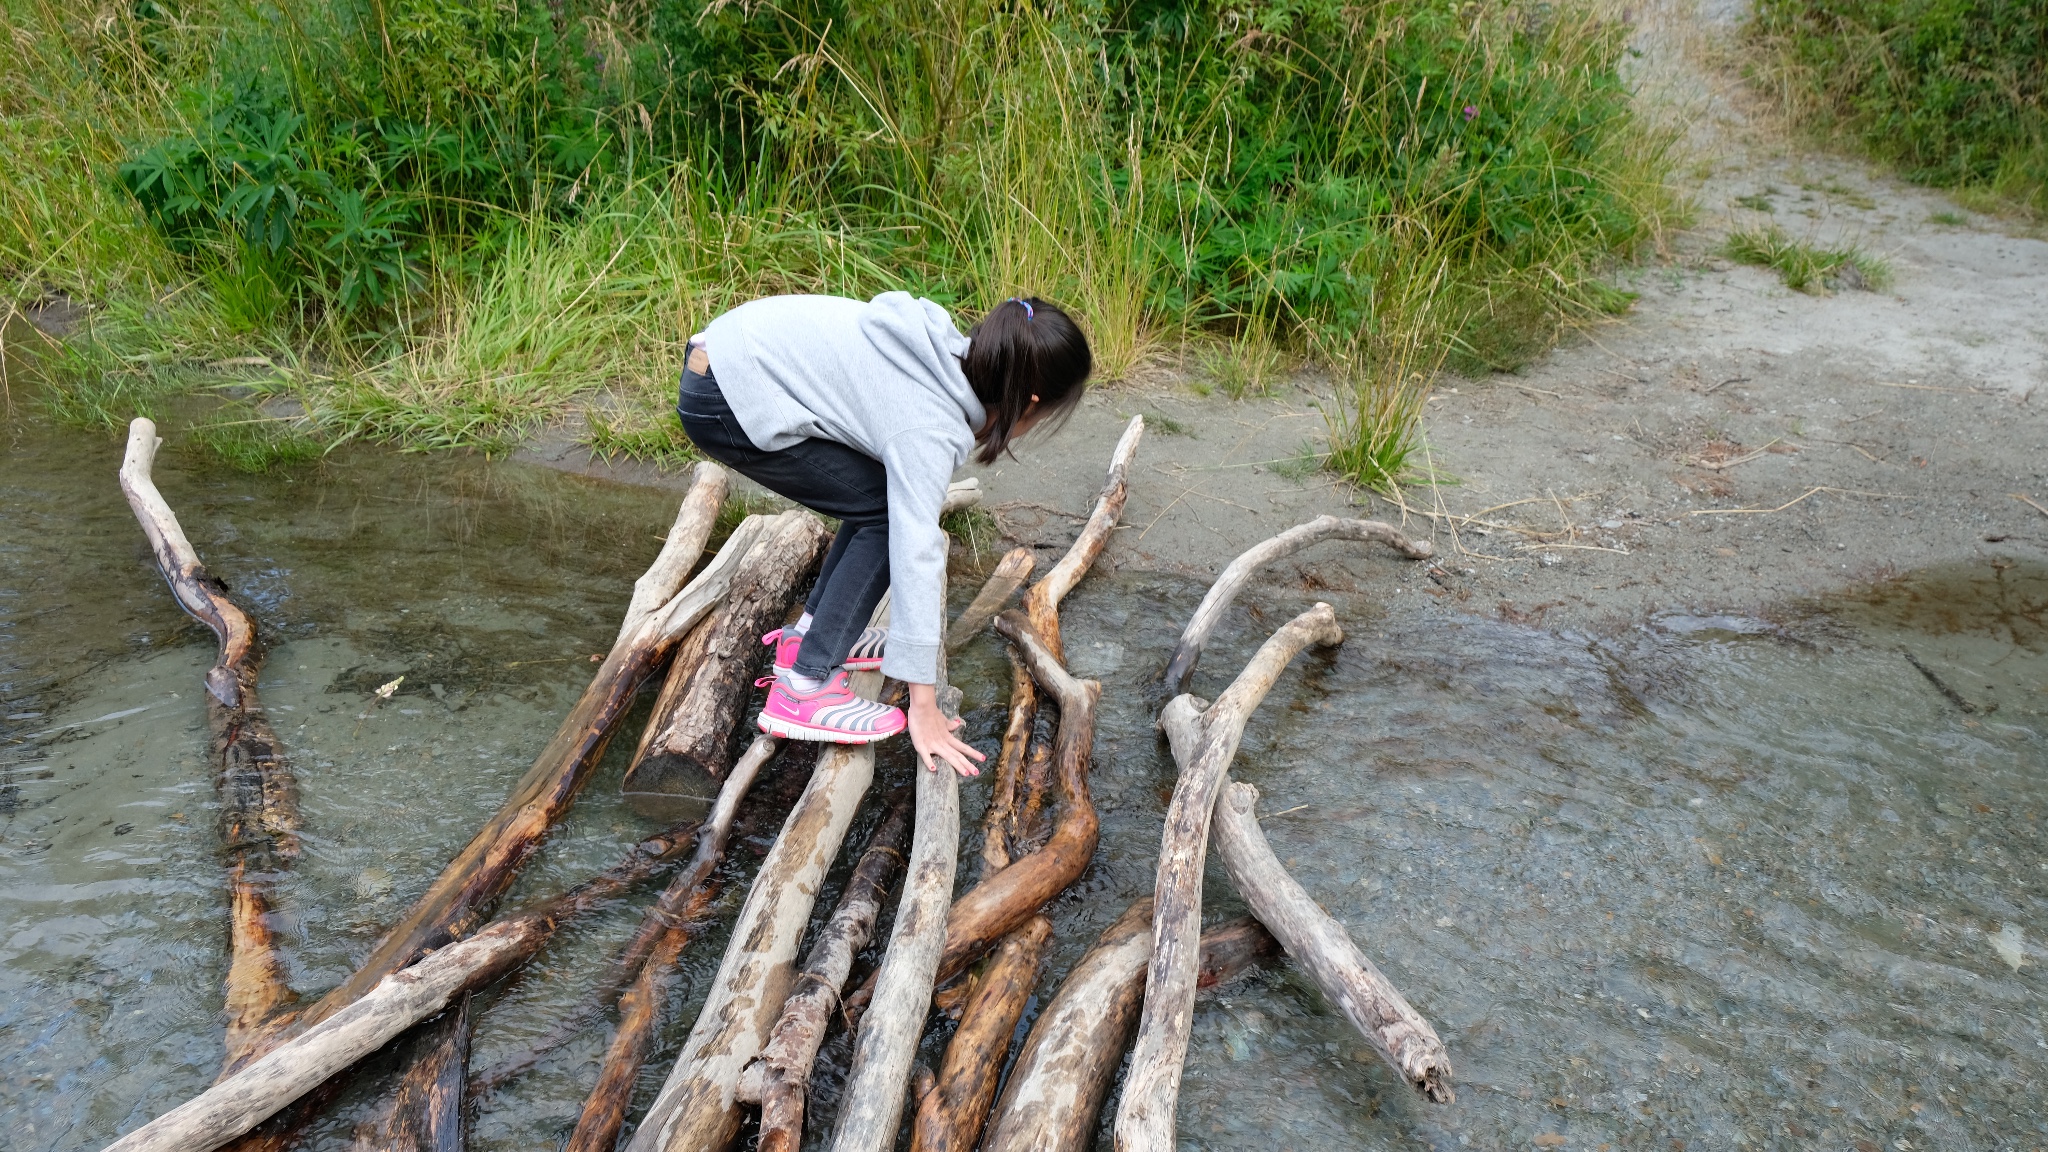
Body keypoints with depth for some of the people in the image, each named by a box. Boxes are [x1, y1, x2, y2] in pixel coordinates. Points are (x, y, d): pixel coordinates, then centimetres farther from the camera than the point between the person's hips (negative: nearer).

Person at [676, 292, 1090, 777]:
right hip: (724, 407, -9)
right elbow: (915, 559, -24)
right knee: (888, 519, -7)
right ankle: (804, 689, -8)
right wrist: (924, 709, -22)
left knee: (885, 500, 12)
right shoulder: (928, 427, -22)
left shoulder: (954, 352, 2)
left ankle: (813, 632, 22)